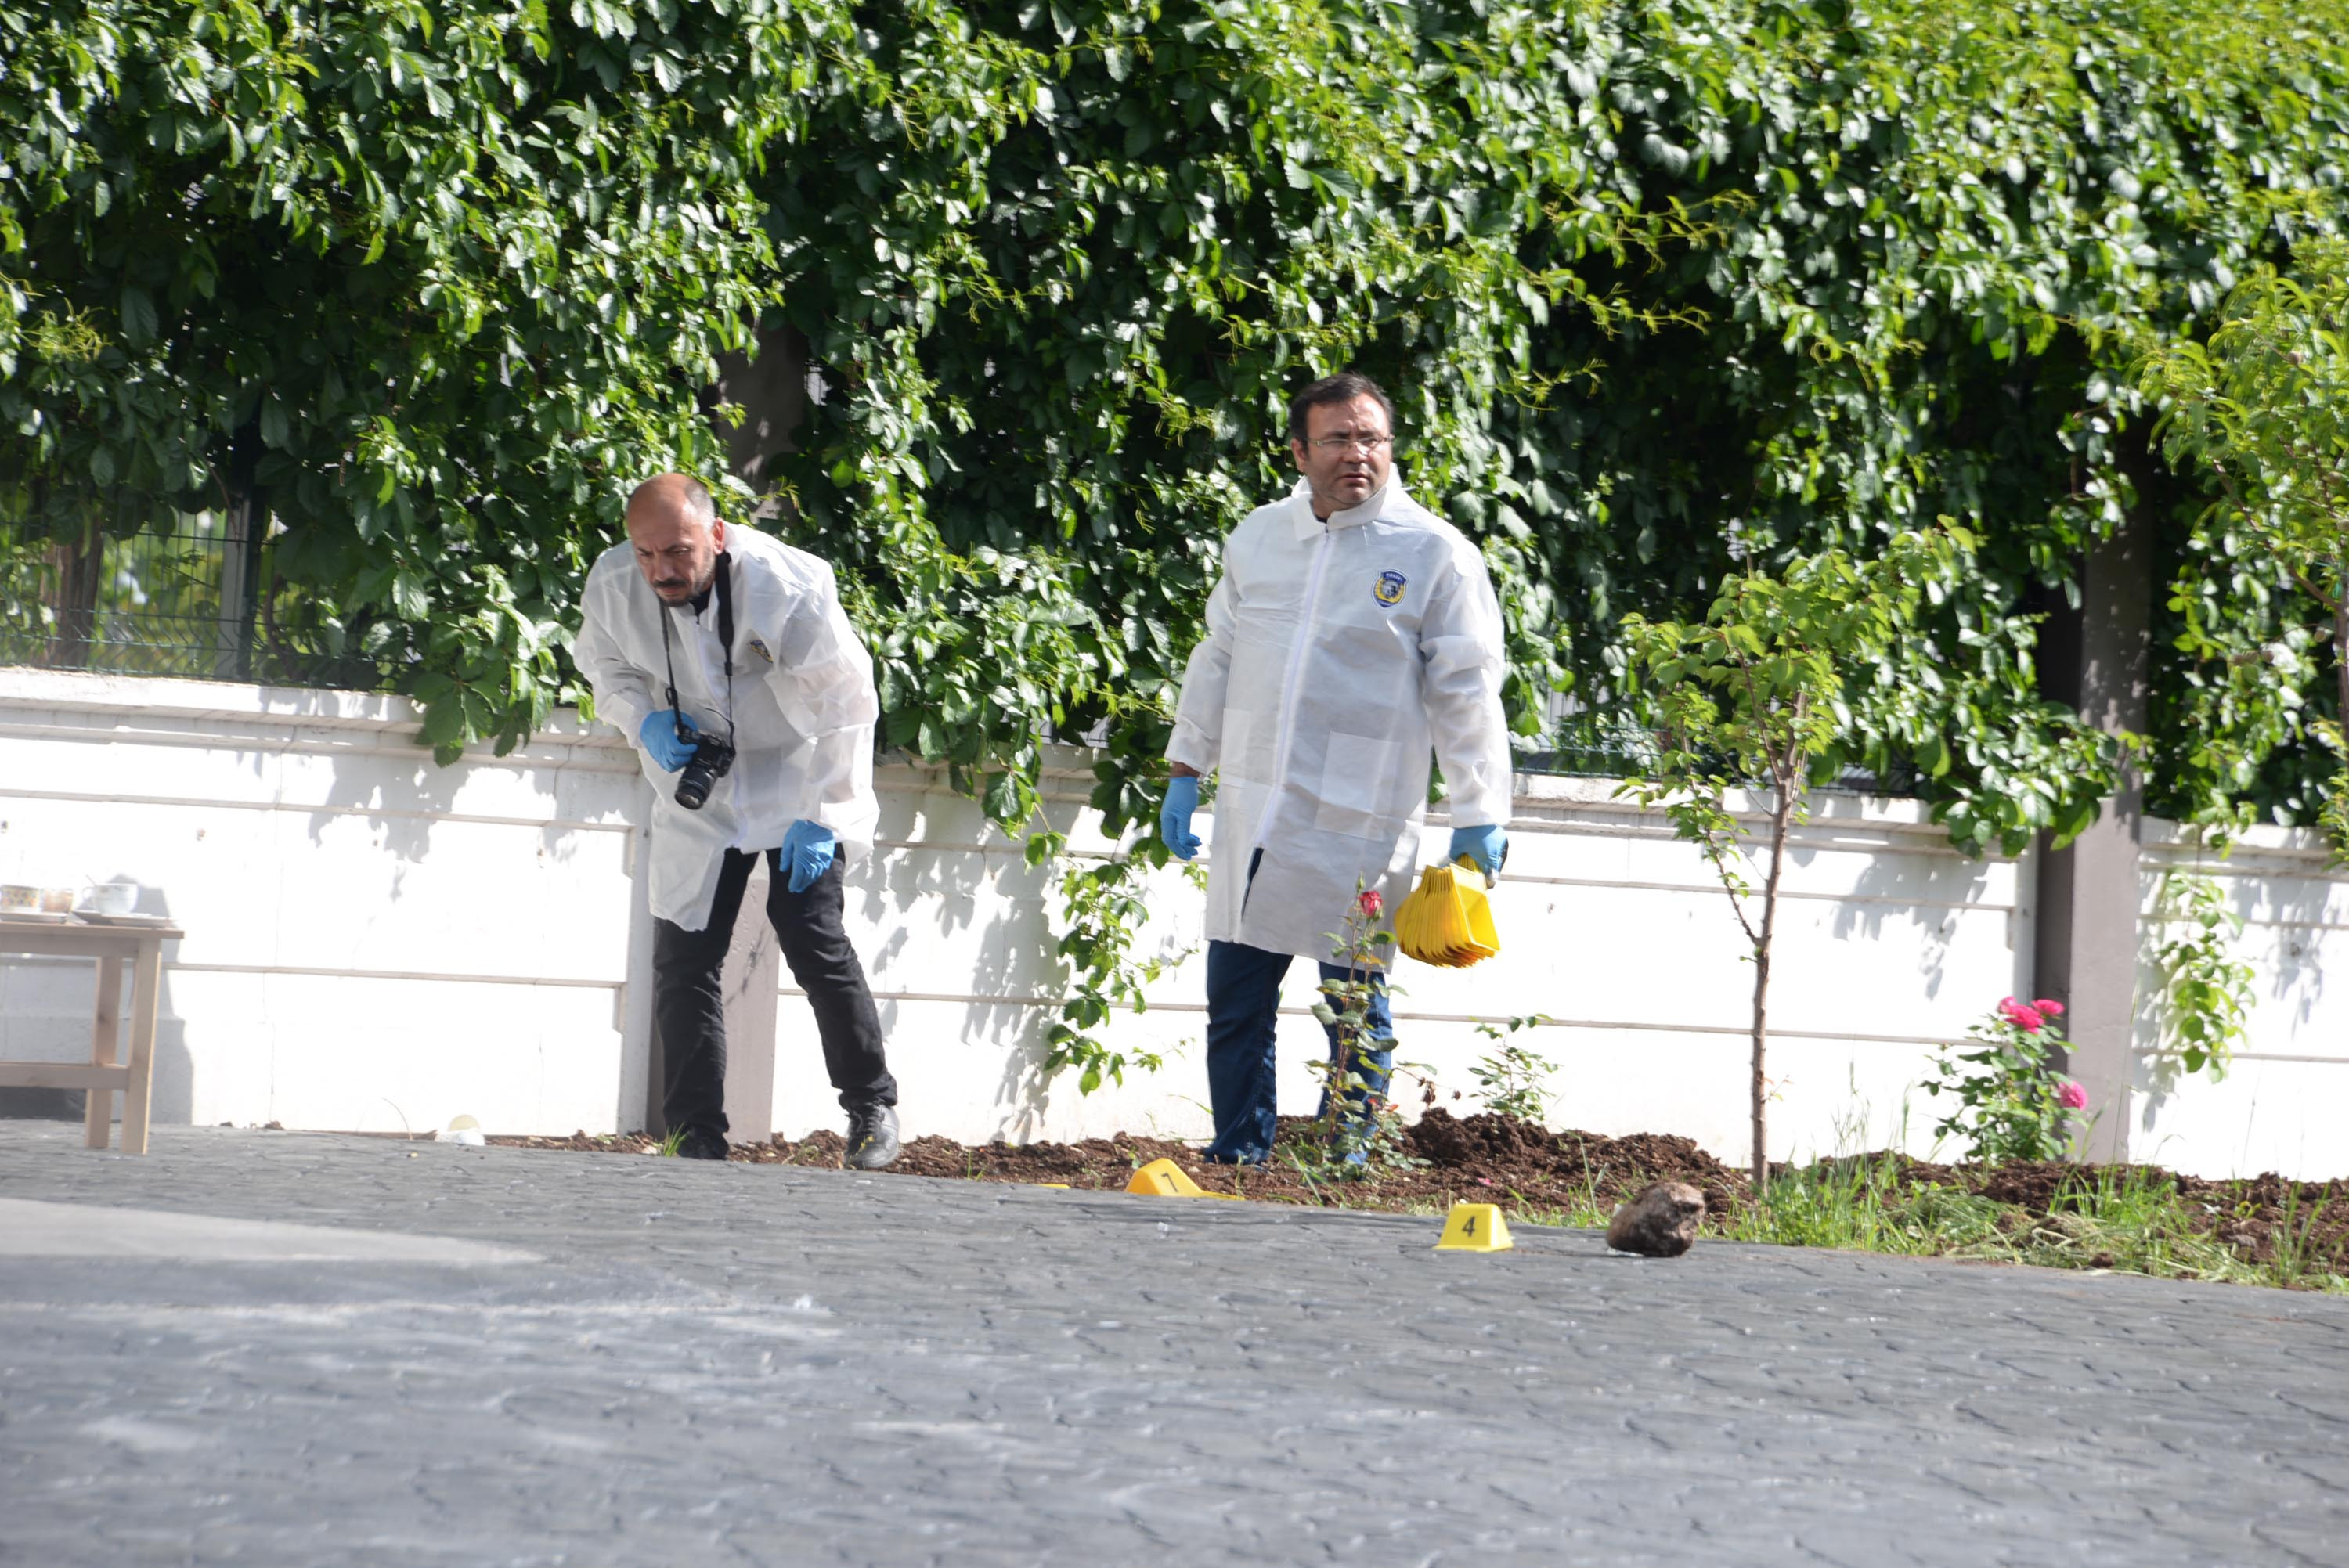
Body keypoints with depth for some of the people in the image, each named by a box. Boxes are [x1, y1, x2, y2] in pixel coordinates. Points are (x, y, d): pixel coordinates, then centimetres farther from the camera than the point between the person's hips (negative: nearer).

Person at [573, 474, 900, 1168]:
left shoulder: (789, 586, -26)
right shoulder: (612, 585, -15)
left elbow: (844, 703, -16)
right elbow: (603, 662, 7)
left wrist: (821, 816, -17)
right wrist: (643, 720, -14)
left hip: (794, 779, -4)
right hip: (696, 792, 4)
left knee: (812, 936, -15)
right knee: (683, 958, -3)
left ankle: (871, 1104, 4)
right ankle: (698, 1141, 6)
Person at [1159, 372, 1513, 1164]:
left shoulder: (1436, 554, -3)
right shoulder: (1258, 537, 11)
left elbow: (1467, 694, -3)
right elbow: (1217, 659, 20)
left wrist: (1479, 816, -7)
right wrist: (1185, 771, 16)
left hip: (1361, 829, -4)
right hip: (1251, 820, 4)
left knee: (1358, 1014, 2)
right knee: (1236, 1003, 8)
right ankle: (1237, 1161, 18)